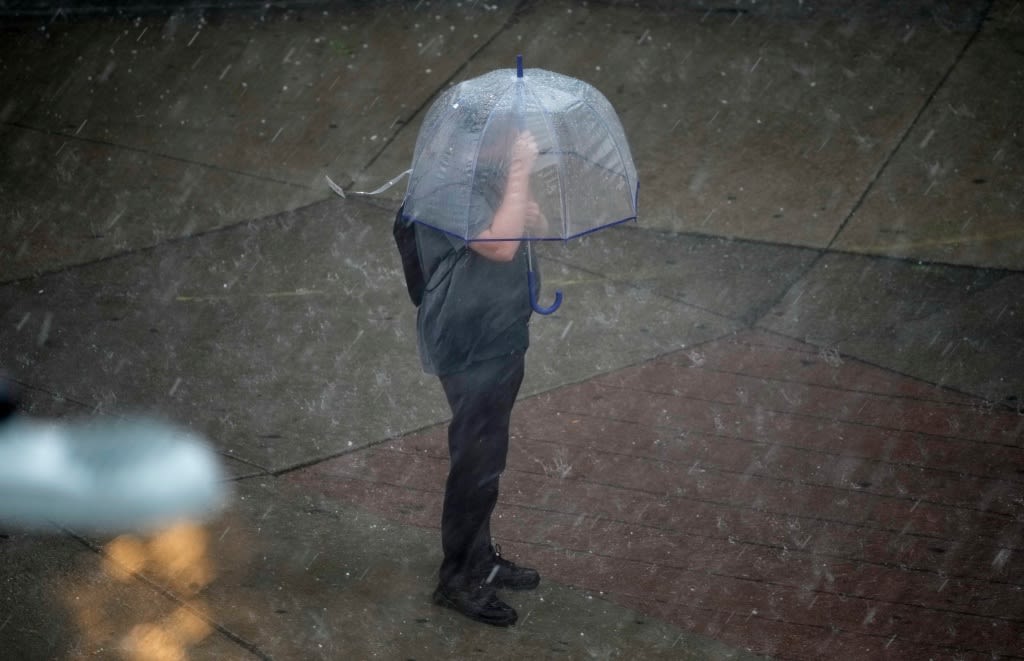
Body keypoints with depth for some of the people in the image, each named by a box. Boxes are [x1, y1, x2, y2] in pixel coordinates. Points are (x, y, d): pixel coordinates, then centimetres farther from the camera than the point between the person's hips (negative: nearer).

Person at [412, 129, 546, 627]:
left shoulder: (487, 174, 7)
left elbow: (536, 226, 9)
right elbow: (501, 245, -32)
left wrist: (516, 176, -6)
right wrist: (519, 171, -27)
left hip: (500, 338, 10)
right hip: (471, 348, -10)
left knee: (485, 458, 20)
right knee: (476, 463, -1)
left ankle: (480, 558, 34)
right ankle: (458, 579, 12)